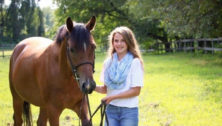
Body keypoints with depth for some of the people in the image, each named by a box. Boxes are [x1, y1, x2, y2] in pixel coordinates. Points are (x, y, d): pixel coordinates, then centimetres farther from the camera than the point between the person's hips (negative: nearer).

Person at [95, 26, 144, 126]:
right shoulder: (108, 62, 6)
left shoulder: (135, 62, -8)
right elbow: (105, 88, 10)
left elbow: (136, 91, -11)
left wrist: (113, 97, -17)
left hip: (129, 111, -4)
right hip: (111, 109, 4)